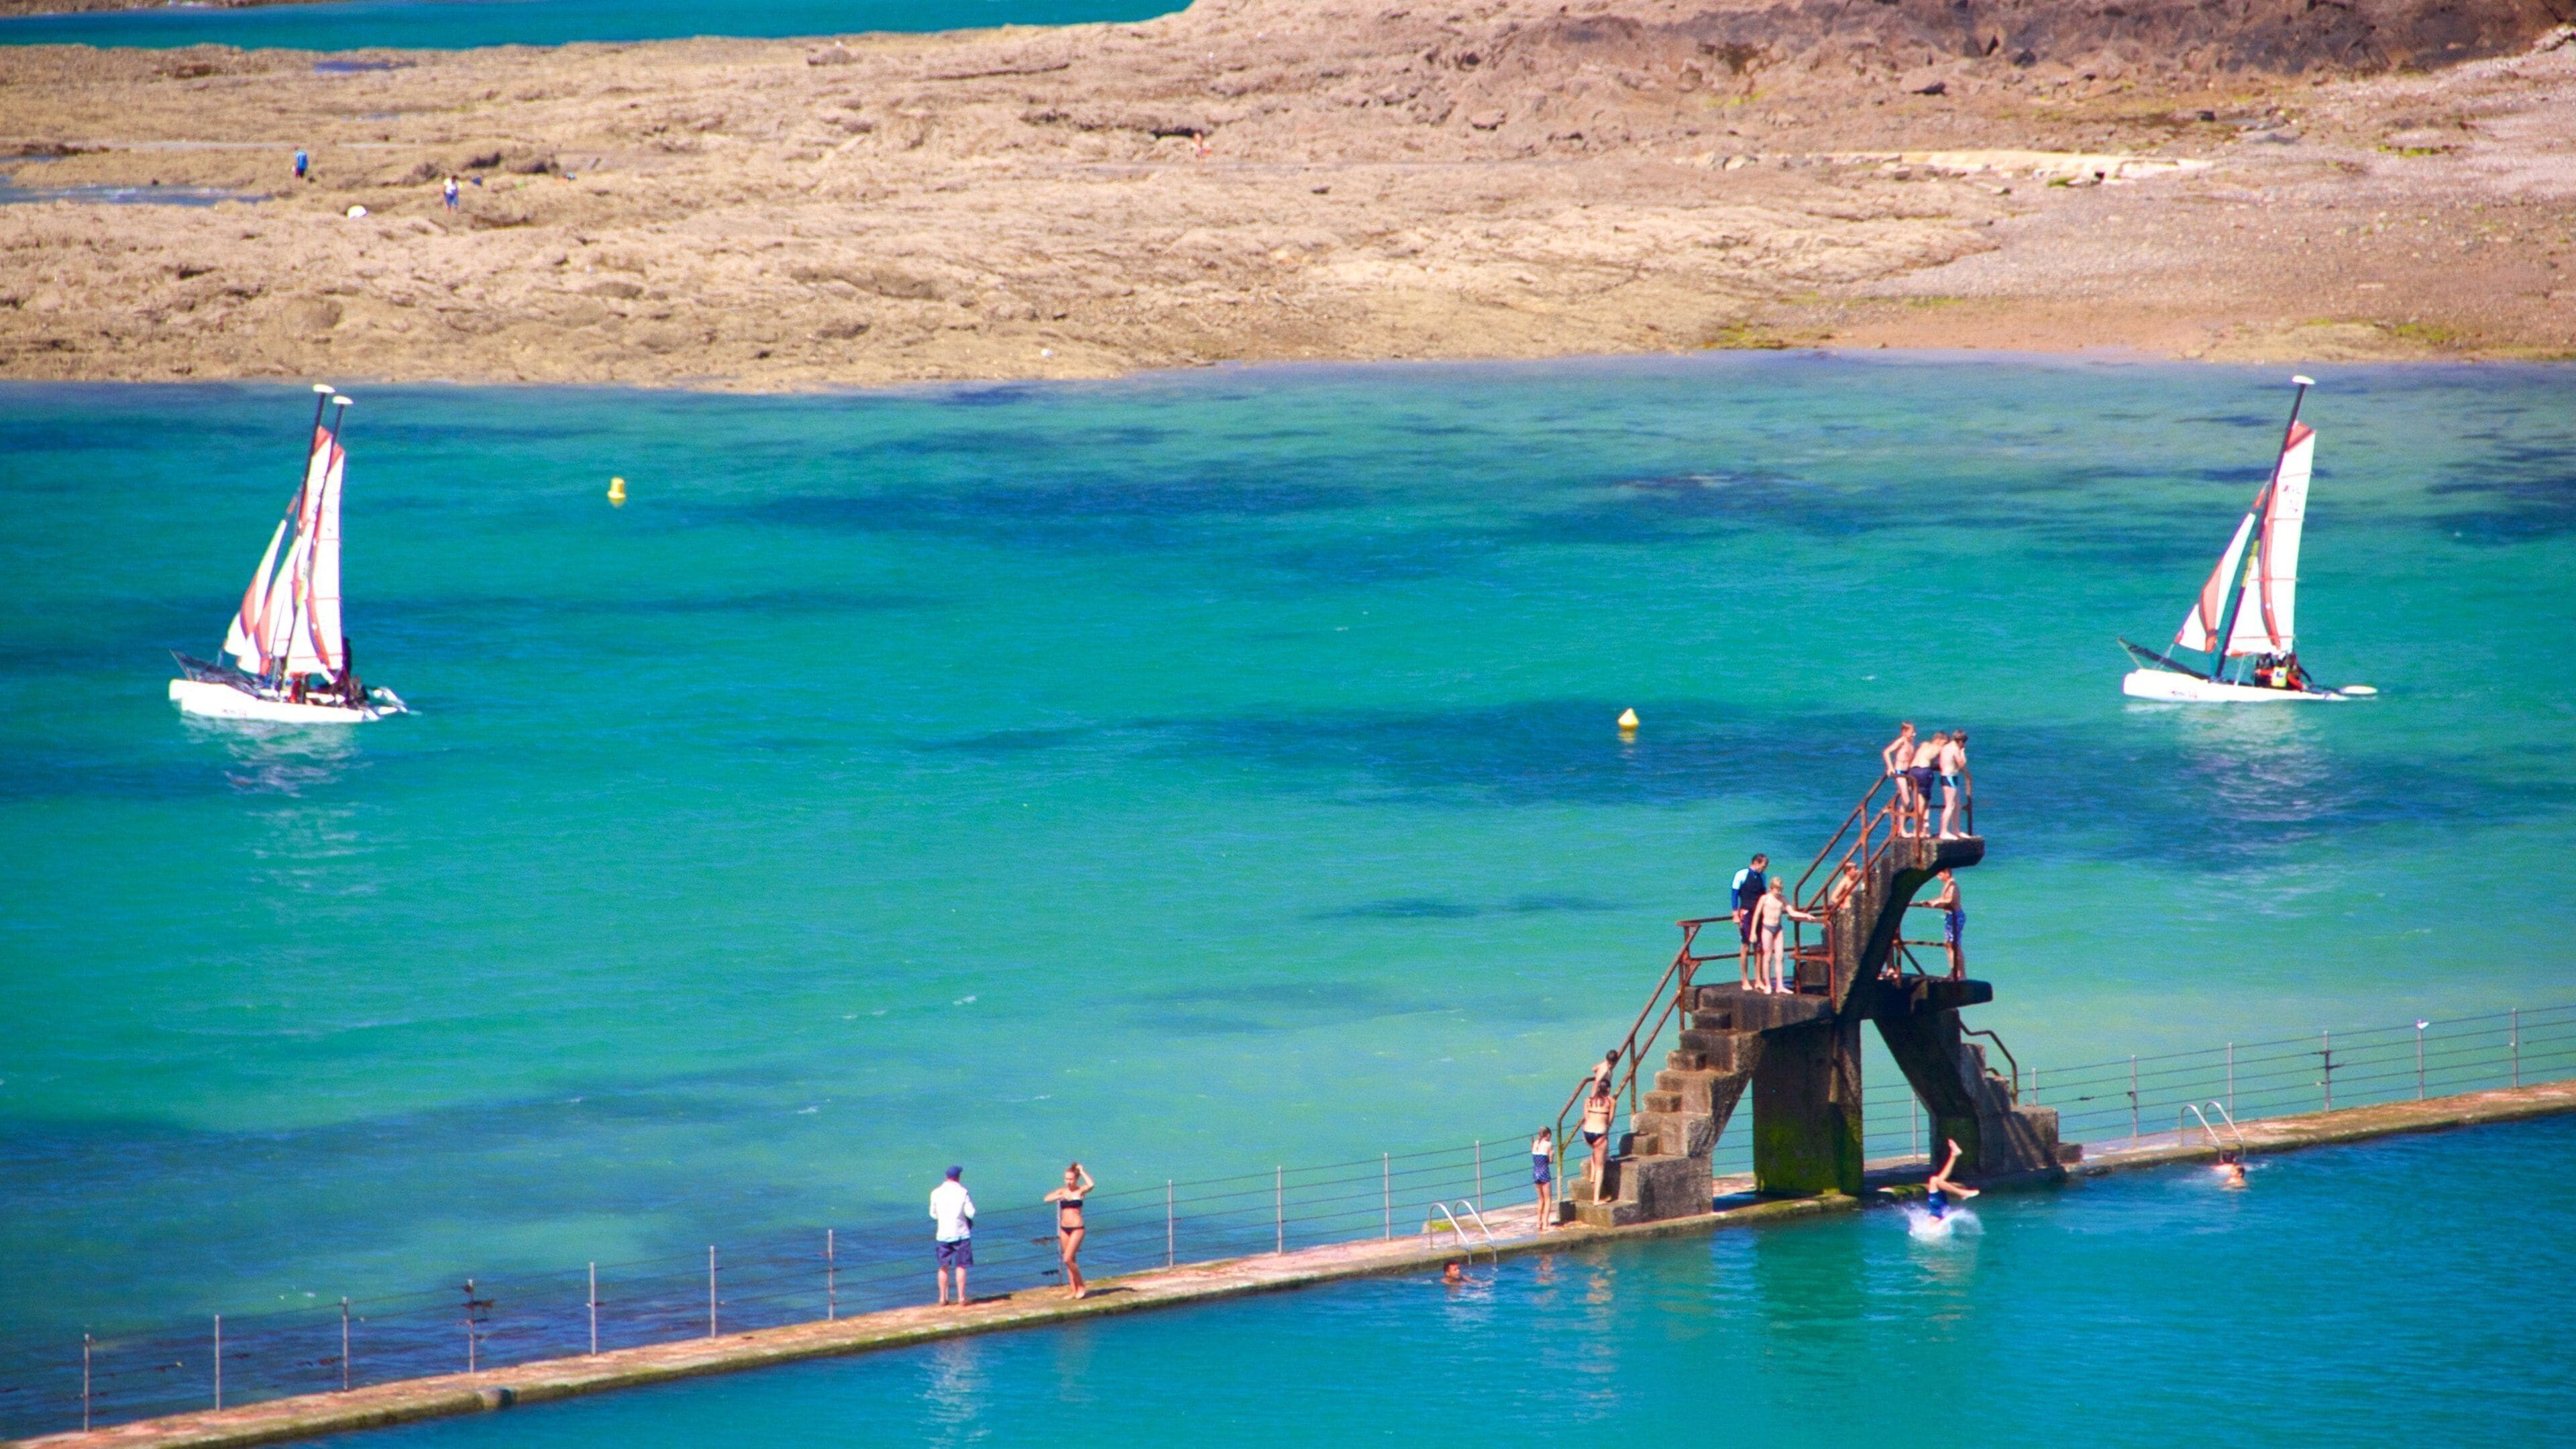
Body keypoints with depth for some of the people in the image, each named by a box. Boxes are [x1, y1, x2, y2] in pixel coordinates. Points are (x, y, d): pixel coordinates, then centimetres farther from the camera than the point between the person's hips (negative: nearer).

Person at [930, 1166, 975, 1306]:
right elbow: (971, 1213, -10)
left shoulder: (936, 1193, 0)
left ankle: (943, 1299, 9)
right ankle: (961, 1298, 1)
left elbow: (933, 1214, 6)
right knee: (961, 1266, 4)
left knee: (944, 1267, 10)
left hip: (943, 1234, 2)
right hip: (961, 1233, -2)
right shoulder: (963, 1192, -9)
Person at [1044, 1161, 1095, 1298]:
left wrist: (1082, 1171, -15)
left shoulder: (1080, 1190, -5)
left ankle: (1082, 1286, 2)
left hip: (1077, 1229, -5)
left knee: (1068, 1259, -13)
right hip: (1064, 1229, 5)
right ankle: (1074, 1291, 14)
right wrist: (1060, 1197, -19)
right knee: (1071, 1261, 9)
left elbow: (1091, 1185, -26)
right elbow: (1047, 1198, -5)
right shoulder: (1063, 1191, 7)